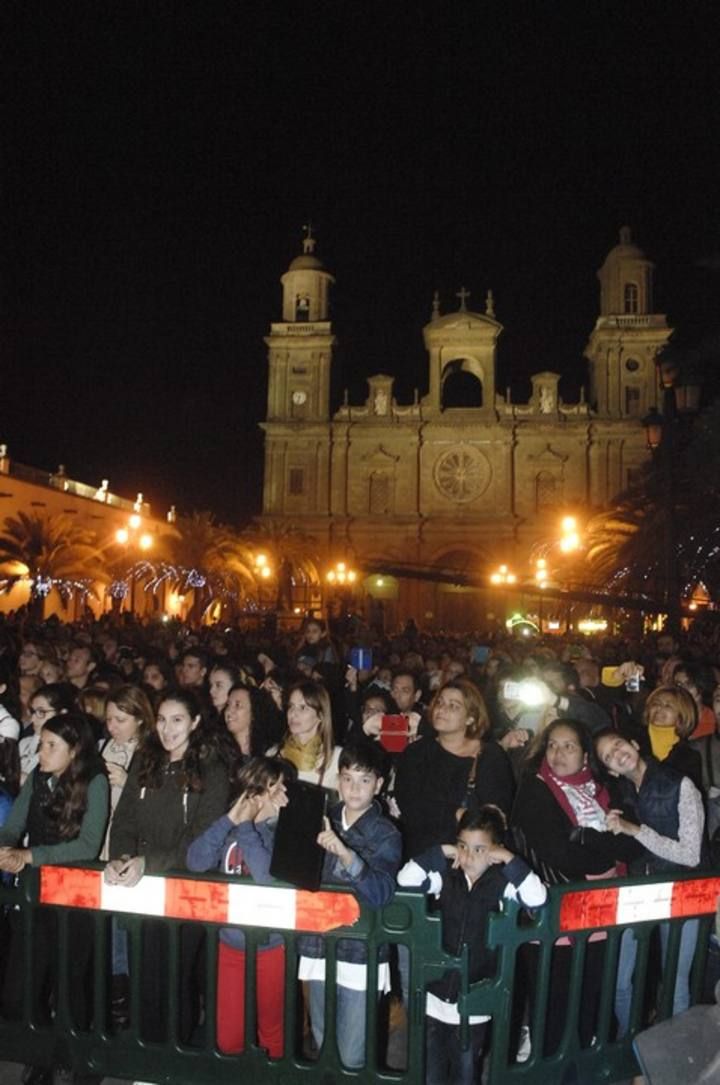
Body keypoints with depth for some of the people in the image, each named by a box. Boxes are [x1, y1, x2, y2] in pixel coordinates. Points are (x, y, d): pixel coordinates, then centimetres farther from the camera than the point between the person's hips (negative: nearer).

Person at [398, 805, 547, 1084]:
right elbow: (405, 880, -18)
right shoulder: (444, 876, -8)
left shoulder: (502, 882, -11)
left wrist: (510, 860, -23)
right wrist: (440, 852, -19)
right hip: (436, 994, 1)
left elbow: (537, 898, -24)